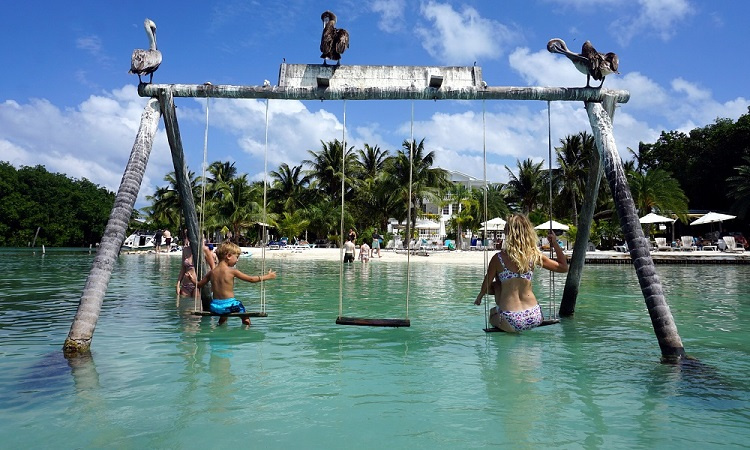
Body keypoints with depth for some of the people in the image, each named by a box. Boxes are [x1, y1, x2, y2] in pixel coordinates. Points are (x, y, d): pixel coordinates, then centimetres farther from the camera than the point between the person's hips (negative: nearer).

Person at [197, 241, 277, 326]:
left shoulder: (212, 272, 3)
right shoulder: (232, 271, -10)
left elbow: (198, 285, 11)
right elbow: (251, 279, -6)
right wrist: (268, 276, 4)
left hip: (215, 306, 5)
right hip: (229, 304, -5)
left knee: (223, 314, 37)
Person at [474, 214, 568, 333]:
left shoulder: (498, 258, -8)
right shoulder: (535, 256, -3)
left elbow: (486, 286, 2)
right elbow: (563, 267, 11)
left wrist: (479, 297, 22)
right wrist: (555, 244, 16)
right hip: (535, 318, 3)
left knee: (492, 311, 32)